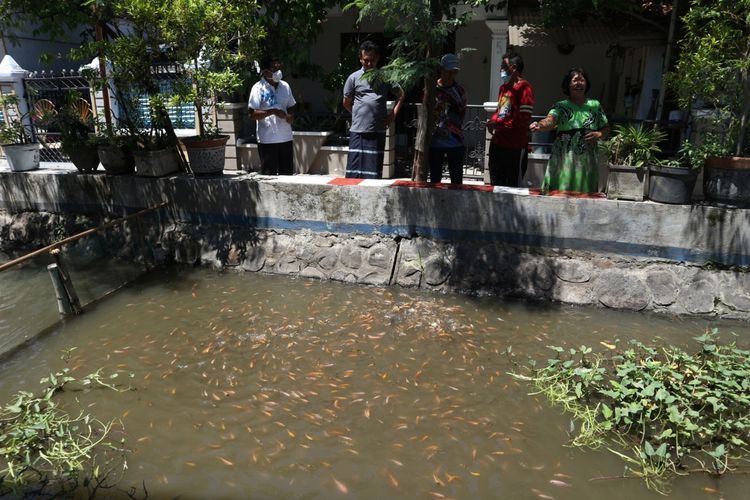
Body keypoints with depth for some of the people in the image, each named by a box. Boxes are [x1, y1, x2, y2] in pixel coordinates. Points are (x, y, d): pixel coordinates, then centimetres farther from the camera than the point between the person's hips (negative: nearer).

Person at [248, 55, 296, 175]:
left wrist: (290, 116, -2)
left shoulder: (285, 86, 10)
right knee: (269, 174, 2)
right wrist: (273, 111, -21)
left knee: (287, 173, 11)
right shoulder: (258, 88, -7)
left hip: (285, 138, 5)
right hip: (267, 139, -5)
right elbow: (252, 114, -12)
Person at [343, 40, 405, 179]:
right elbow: (346, 103, 12)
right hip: (357, 130, -1)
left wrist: (393, 114, 5)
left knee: (374, 171, 4)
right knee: (354, 169, -1)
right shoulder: (354, 78, 3)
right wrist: (359, 115, 8)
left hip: (378, 131, 1)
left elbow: (401, 95, 15)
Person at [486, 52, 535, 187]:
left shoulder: (524, 88, -10)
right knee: (496, 184, 14)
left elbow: (524, 119, -18)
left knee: (513, 186, 2)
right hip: (497, 144, 8)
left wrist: (499, 123, -17)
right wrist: (492, 121, 3)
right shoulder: (504, 87, 15)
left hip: (515, 147, -8)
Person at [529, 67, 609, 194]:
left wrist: (599, 135, -5)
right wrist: (540, 125, -42)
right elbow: (550, 120, -19)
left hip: (587, 163, 3)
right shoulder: (561, 106, 1)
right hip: (563, 162, -3)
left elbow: (606, 128, 18)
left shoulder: (595, 105, 11)